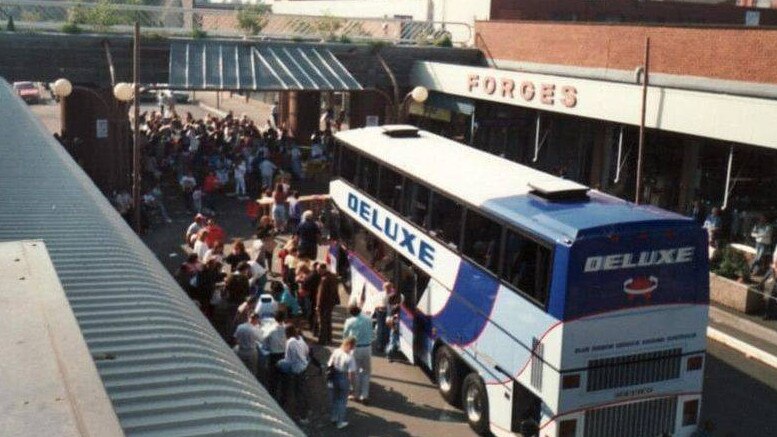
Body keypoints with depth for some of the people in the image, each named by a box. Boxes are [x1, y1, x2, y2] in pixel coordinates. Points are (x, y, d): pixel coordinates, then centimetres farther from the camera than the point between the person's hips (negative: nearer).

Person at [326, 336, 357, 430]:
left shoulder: (335, 352, -11)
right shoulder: (349, 357, -25)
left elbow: (329, 366, -4)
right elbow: (351, 373, -23)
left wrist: (329, 376, 10)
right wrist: (350, 381, -4)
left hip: (333, 378, 5)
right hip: (343, 379, -5)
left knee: (333, 399, 23)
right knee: (342, 401, 14)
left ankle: (333, 417, 42)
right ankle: (340, 422, 24)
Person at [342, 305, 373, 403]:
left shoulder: (350, 321, -10)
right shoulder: (368, 319, -3)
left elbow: (345, 335, 2)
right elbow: (371, 333, 5)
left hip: (355, 348, -2)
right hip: (367, 347, 2)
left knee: (355, 372, 11)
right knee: (366, 371, 13)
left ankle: (356, 394, 19)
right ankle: (364, 395, 12)